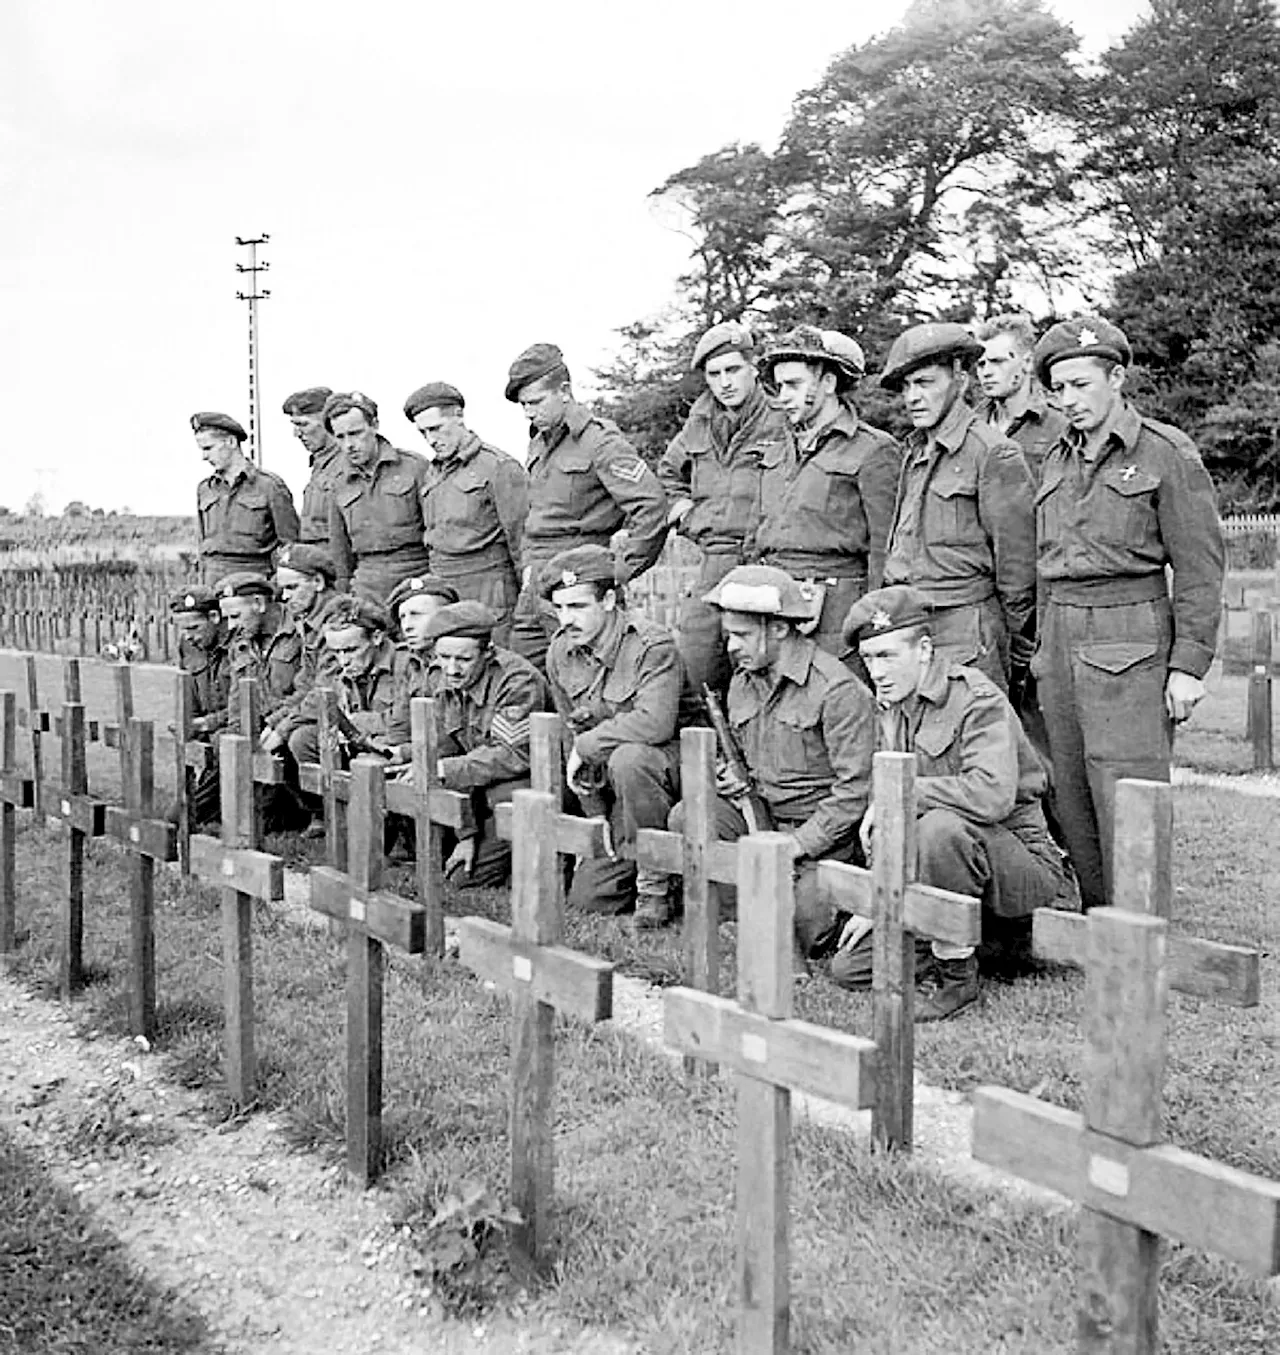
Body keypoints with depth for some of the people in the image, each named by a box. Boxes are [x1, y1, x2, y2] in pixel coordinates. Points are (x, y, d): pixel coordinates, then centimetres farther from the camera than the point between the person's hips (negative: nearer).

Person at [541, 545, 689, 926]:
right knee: (585, 898, -3)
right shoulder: (560, 653, 1)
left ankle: (654, 886, -22)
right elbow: (572, 734, 9)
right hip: (614, 788, 6)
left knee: (628, 758, -40)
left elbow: (655, 723, -36)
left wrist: (586, 747, -23)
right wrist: (598, 820, 5)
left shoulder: (652, 646, -20)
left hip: (671, 763, -6)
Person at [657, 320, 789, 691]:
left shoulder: (786, 420, -6)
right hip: (715, 561, 5)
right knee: (693, 654, -2)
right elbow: (668, 470, 34)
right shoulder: (699, 423, 14)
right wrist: (684, 510, 18)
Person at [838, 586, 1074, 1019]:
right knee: (849, 967, -2)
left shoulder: (978, 699, -16)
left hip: (1024, 861, -8)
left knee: (940, 826, -38)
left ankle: (957, 975, -20)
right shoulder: (888, 707, 8)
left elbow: (993, 794, -35)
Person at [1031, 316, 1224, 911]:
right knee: (1071, 801, 7)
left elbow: (1199, 565, -6)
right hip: (1061, 640, 6)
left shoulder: (1167, 453, -4)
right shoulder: (1058, 459, 15)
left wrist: (1188, 664, -11)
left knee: (1126, 807, -9)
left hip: (1131, 644, -6)